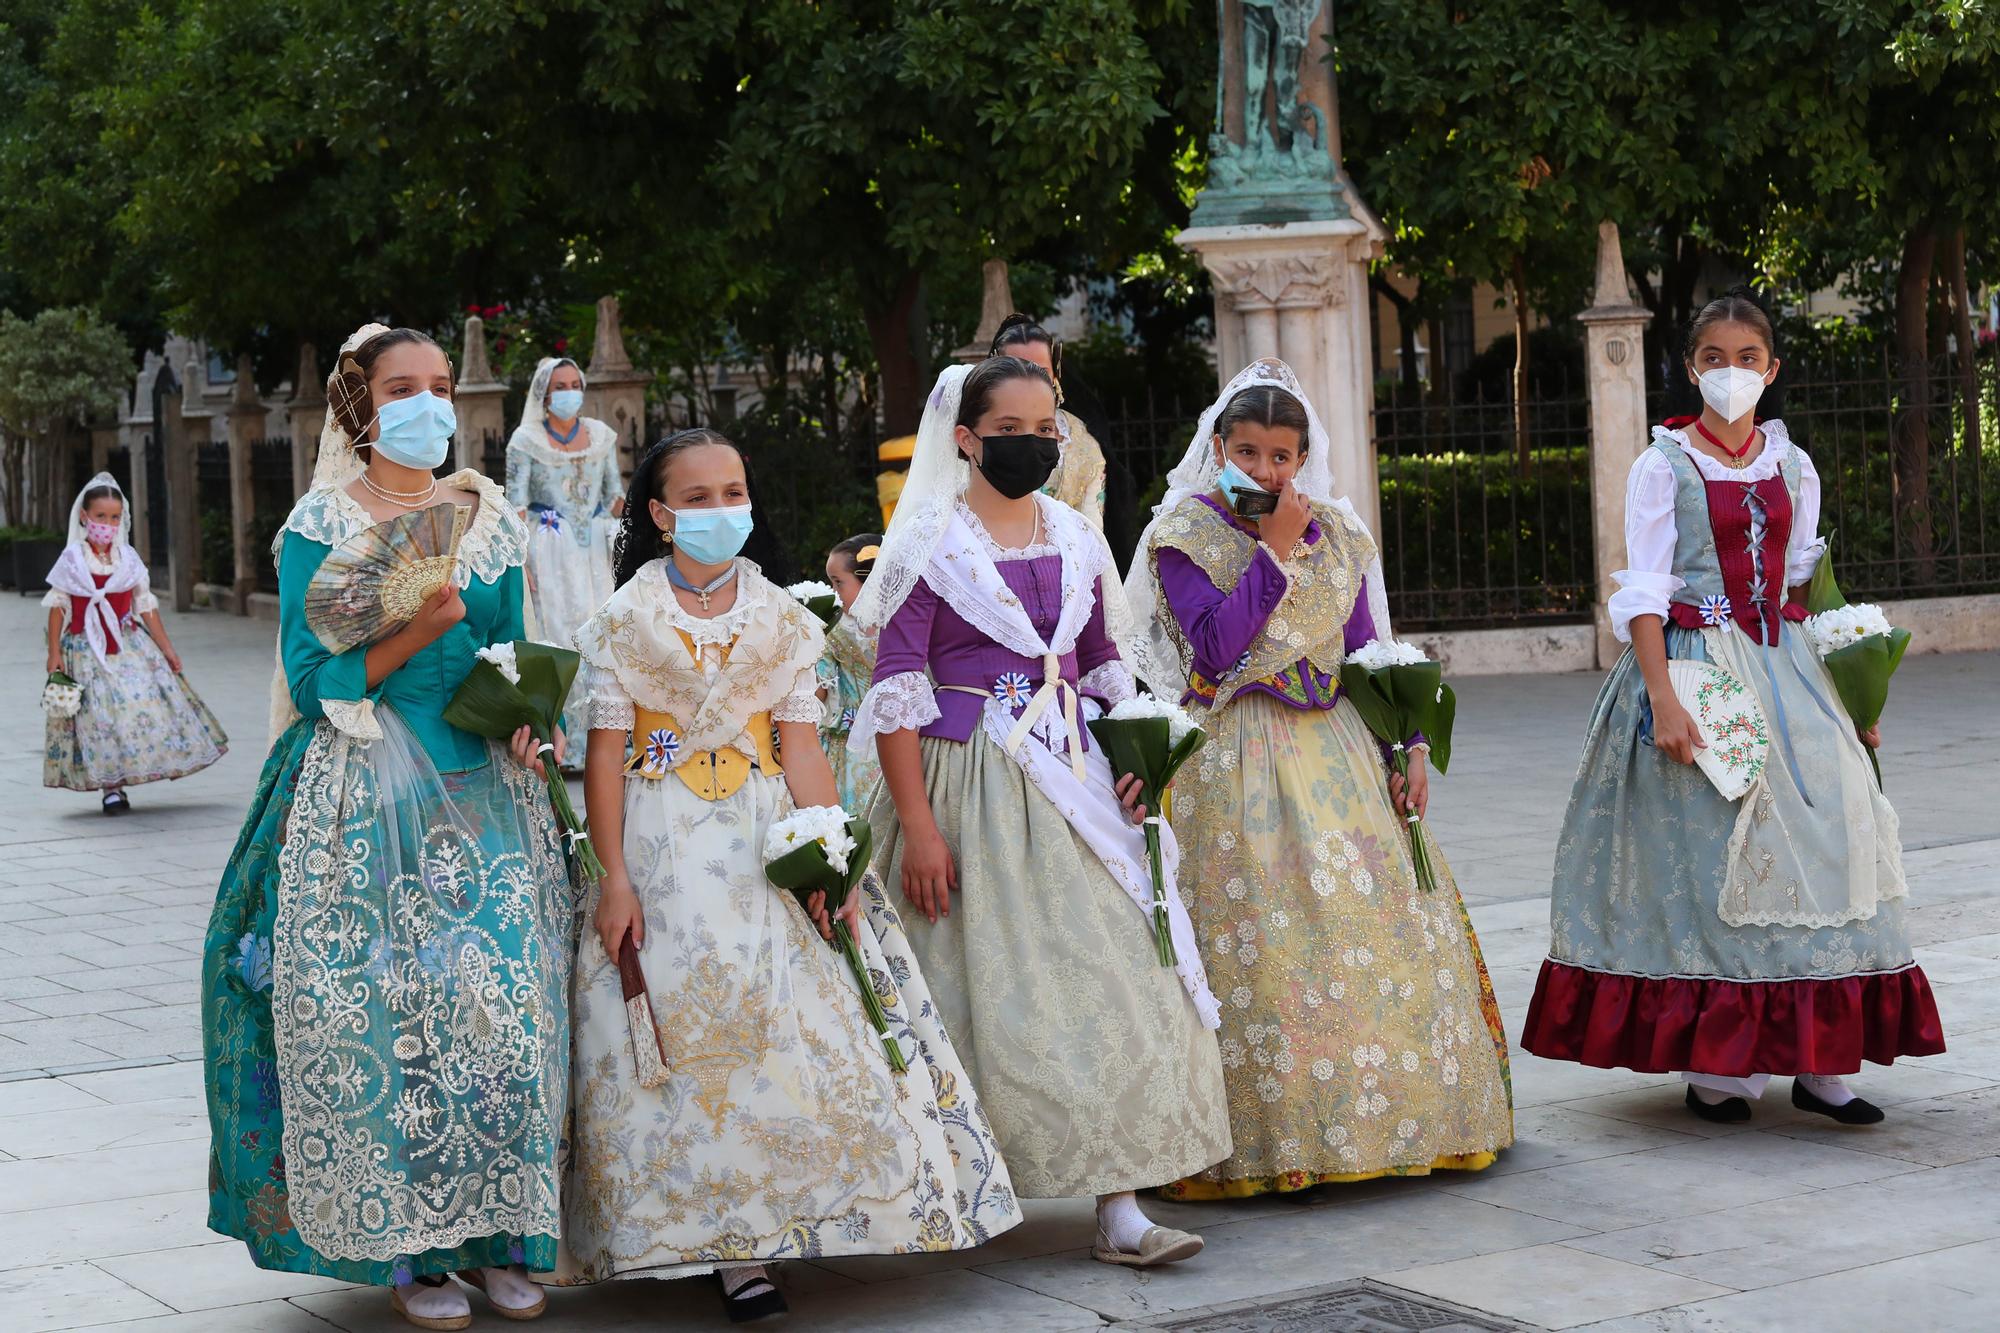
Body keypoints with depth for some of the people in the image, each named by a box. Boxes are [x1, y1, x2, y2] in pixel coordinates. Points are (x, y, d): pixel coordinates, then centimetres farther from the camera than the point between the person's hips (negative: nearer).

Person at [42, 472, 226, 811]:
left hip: (128, 645, 3)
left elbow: (146, 606, 9)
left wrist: (167, 649, 9)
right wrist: (54, 653, -3)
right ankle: (111, 788, 1)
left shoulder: (128, 558, 6)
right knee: (100, 716, -5)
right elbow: (58, 606, 1)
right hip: (86, 649, -3)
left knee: (145, 703, -7)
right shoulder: (72, 558, -1)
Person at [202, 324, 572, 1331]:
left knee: (502, 1005, -1)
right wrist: (416, 634, -18)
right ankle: (403, 1247, 4)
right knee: (385, 1010, -5)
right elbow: (314, 680, -7)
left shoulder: (492, 519, 12)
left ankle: (495, 1235, 8)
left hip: (486, 794, 4)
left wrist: (522, 713, -2)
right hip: (366, 801, -4)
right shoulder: (321, 526, -1)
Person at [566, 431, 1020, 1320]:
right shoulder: (625, 619, 1)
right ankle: (731, 1252, 2)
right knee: (690, 1039, -4)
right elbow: (605, 754, -2)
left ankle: (744, 1251, 9)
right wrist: (614, 879, -10)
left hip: (769, 840, 2)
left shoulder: (781, 619, 7)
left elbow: (800, 749, 2)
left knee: (796, 1024, -2)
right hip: (666, 846, -2)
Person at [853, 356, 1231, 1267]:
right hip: (969, 782, -5)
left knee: (1110, 978, -4)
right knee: (984, 987, -1)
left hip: (1071, 782, 5)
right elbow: (895, 689, -9)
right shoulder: (930, 544, -5)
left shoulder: (1078, 542, 11)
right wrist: (918, 826, -15)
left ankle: (1118, 1208, -2)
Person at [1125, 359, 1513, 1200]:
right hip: (1241, 762, -5)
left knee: (1389, 922, 2)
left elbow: (1368, 650, 15)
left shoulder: (1336, 531, 12)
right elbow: (1214, 648, -16)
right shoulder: (1185, 533, -2)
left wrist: (1408, 747, 7)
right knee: (1261, 939, -11)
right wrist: (1275, 551, -14)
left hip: (1337, 749, 5)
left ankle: (1405, 1115, 14)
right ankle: (1269, 1137, -4)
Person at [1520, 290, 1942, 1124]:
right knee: (1703, 846, -6)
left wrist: (1849, 690, 8)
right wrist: (1663, 699, -17)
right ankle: (1715, 1066, 2)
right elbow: (1643, 592, -7)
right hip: (1696, 663, -4)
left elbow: (1806, 585, 14)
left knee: (1821, 832, -3)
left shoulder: (1792, 467, 12)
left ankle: (1819, 1062, 3)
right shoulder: (1664, 465, -1)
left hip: (1785, 669, 4)